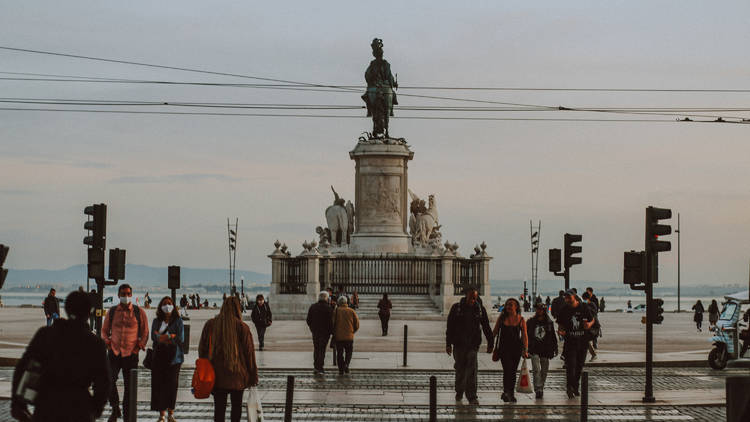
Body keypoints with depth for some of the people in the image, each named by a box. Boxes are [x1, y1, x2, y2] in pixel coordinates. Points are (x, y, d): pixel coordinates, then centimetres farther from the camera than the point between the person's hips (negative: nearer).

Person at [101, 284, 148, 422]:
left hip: (131, 353, 0)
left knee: (129, 385, 4)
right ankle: (115, 409, 4)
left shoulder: (139, 312, 5)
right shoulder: (112, 311, 9)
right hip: (114, 352, 1)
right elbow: (104, 330, 18)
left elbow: (145, 332, 10)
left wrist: (141, 344, -4)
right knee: (109, 380, -16)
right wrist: (106, 340, -1)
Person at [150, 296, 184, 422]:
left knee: (172, 384, -3)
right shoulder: (157, 321, 14)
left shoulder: (178, 321, 6)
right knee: (159, 385, -4)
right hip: (159, 356, 2)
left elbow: (181, 339, -4)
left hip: (173, 357, -2)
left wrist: (162, 337, -6)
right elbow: (154, 337, 0)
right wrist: (171, 336, -11)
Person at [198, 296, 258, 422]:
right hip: (237, 375, -1)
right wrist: (253, 376, 0)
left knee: (219, 407, 4)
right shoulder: (242, 327, -9)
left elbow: (202, 349, 6)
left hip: (216, 375, 1)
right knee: (236, 406, 14)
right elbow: (249, 352, -8)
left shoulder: (210, 324, -1)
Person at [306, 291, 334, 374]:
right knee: (322, 350, 0)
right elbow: (330, 322, -14)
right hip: (324, 332, -4)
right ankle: (319, 368, -4)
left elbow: (308, 320, 8)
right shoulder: (328, 308, -12)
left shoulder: (312, 307, 4)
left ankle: (316, 367, 17)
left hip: (315, 332, 4)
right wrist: (332, 332, -5)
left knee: (316, 349, 14)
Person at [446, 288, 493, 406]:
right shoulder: (456, 308, 0)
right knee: (460, 369, 10)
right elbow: (450, 327, 2)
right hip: (459, 344, 1)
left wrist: (490, 343, 8)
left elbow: (486, 327, 10)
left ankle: (472, 397, -13)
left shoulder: (480, 309, 3)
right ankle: (459, 392, 32)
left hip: (473, 344, -1)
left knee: (472, 370, -13)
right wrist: (448, 344, -2)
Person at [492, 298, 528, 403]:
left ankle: (511, 393, 17)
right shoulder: (502, 318, 2)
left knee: (513, 371, 7)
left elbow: (524, 336, 0)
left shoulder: (521, 319, 1)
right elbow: (495, 332, 8)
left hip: (516, 348, 1)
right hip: (504, 347, -1)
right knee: (507, 369, -16)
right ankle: (506, 392, -19)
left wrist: (525, 350, -8)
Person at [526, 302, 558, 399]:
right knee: (536, 369, -14)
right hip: (534, 350, -1)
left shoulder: (549, 323, 5)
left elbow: (553, 337, 11)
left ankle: (541, 388, 24)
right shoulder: (530, 322, 4)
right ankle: (538, 390, -19)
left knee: (544, 371, 8)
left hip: (546, 350, 2)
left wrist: (555, 348, 8)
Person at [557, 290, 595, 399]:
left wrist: (589, 324, -13)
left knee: (579, 365, 10)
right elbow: (560, 324, 9)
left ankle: (576, 387, 25)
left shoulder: (584, 308, 0)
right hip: (570, 342, -1)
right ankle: (570, 388, -8)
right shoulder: (564, 310, 2)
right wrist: (560, 330, -13)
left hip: (582, 341, 1)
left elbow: (592, 320, 10)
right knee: (570, 365, -12)